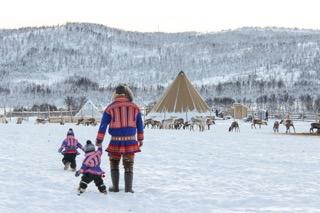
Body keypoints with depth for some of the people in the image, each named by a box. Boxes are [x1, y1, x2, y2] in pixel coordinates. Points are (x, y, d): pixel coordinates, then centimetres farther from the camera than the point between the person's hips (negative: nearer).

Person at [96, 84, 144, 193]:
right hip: (130, 140, 1)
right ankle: (128, 188, 6)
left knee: (114, 163, 16)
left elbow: (103, 125, -2)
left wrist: (99, 140, 3)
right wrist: (140, 139, 21)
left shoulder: (110, 108, -1)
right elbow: (140, 125, 11)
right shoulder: (135, 108, 4)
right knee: (128, 165, 10)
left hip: (116, 140, -1)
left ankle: (115, 187, 17)